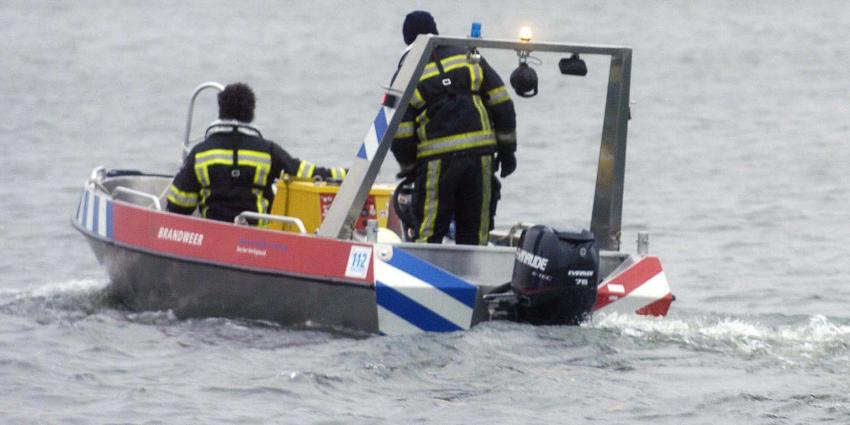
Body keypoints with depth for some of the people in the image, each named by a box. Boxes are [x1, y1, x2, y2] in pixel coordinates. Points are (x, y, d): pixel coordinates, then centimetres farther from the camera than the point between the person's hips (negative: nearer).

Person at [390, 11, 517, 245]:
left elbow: (400, 132, 1)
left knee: (428, 233, 2)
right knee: (474, 233, 9)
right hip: (481, 153, 2)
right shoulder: (469, 57, 10)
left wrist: (408, 168, 17)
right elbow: (501, 103, 7)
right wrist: (507, 149, 13)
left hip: (436, 160, -2)